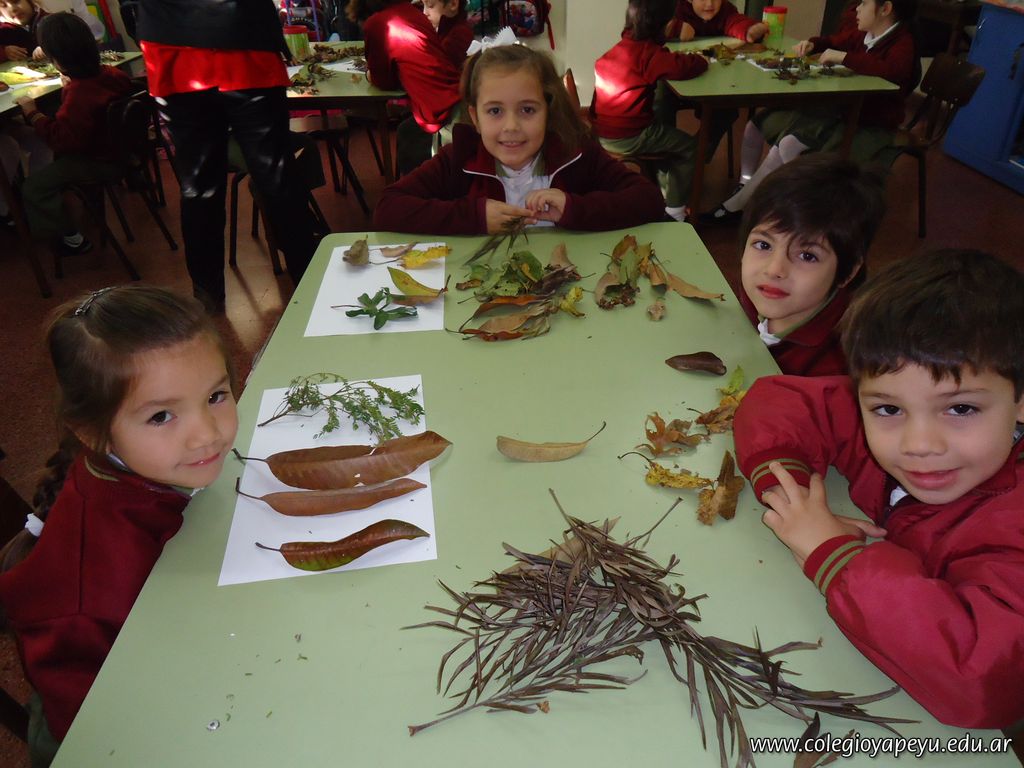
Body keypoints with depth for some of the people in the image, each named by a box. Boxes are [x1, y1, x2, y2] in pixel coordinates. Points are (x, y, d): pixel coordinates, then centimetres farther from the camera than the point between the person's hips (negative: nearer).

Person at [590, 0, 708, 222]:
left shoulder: (620, 47, 9)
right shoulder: (648, 53, -15)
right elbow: (683, 68, -25)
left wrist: (677, 58, 12)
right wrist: (700, 60, -3)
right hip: (628, 138, -8)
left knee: (667, 128, 32)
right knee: (690, 147, 10)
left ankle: (665, 189, 39)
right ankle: (674, 210, 13)